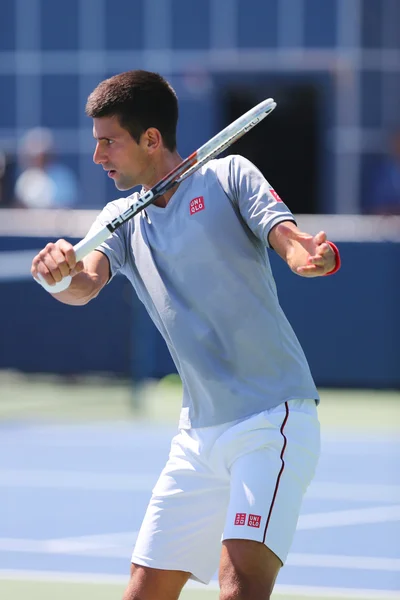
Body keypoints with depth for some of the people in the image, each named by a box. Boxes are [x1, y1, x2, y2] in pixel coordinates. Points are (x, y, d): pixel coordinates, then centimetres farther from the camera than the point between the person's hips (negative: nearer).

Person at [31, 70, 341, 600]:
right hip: (199, 434, 6)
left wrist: (313, 254, -39)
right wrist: (61, 273, -29)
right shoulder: (121, 218, 13)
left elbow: (292, 243, -15)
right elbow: (85, 286, -5)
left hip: (272, 417, -6)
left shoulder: (229, 176, -2)